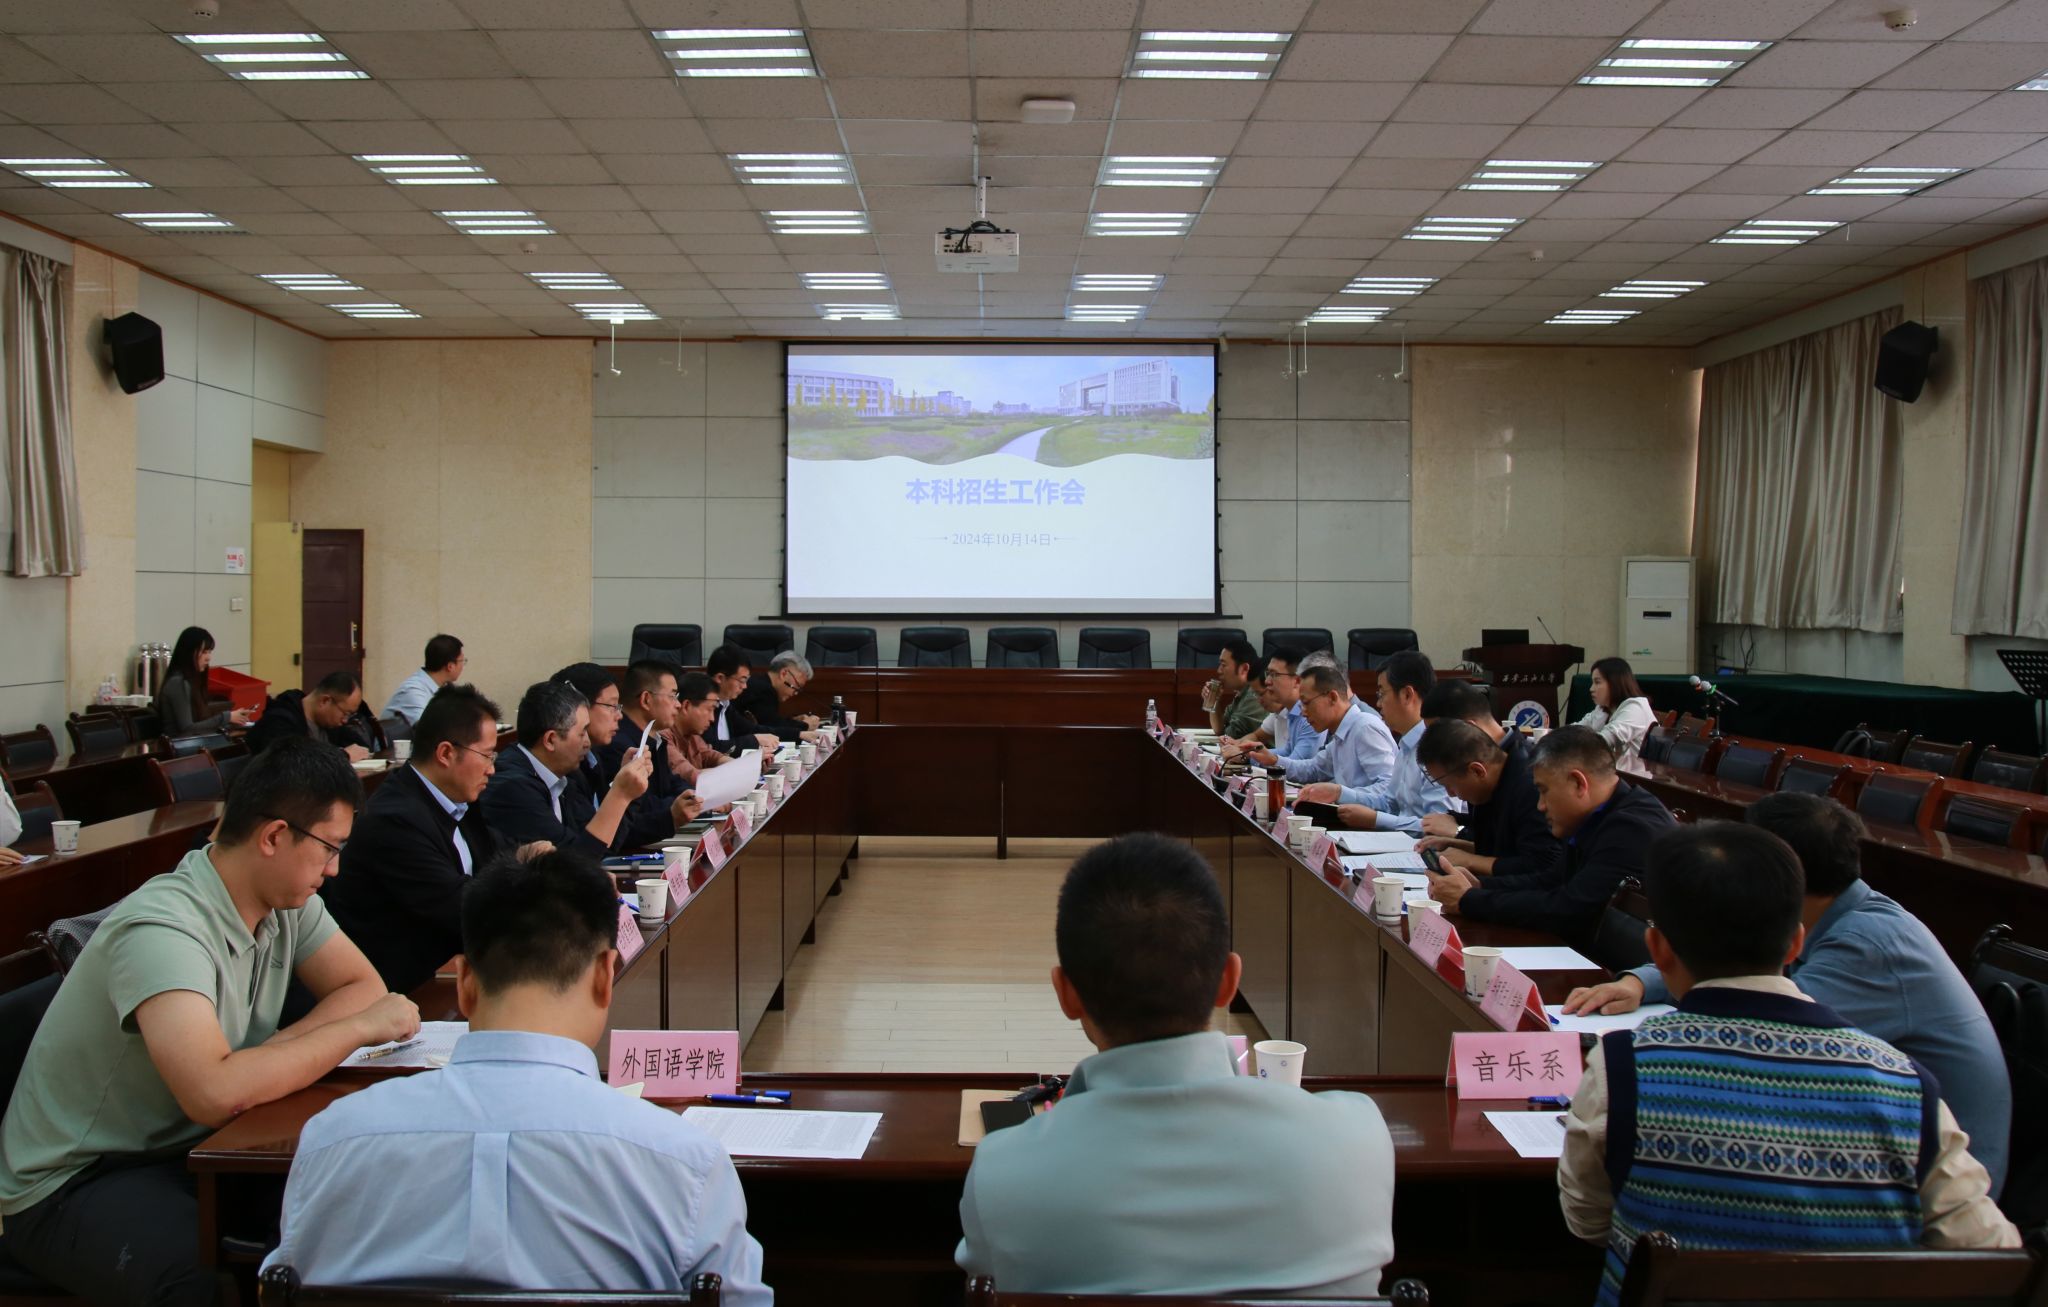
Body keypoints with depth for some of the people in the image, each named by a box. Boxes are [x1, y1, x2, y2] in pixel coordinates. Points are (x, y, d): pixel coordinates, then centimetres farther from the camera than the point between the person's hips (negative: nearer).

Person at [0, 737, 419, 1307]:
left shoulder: (288, 902, -2)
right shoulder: (163, 929, -28)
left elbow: (364, 986, 2)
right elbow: (215, 1093, -39)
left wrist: (272, 1055, -16)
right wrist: (359, 1028, -27)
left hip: (187, 1148, 7)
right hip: (74, 1183, -7)